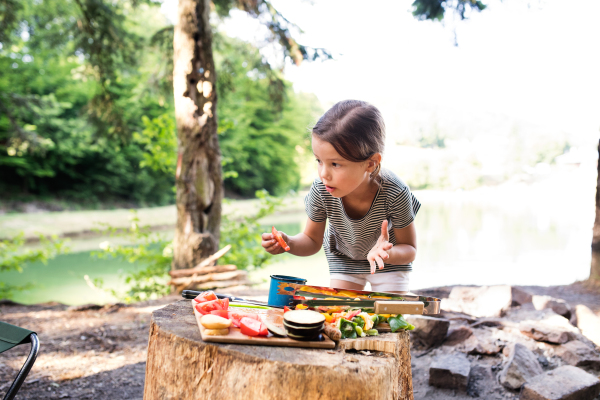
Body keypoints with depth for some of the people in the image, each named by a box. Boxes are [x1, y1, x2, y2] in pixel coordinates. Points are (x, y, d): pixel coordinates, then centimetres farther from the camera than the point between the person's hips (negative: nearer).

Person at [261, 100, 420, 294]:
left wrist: (387, 254, -45)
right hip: (343, 259, 2)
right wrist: (289, 243, -36)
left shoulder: (395, 194, -38)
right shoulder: (320, 190, -32)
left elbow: (410, 249, -23)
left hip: (391, 257, -1)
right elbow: (312, 240, -14)